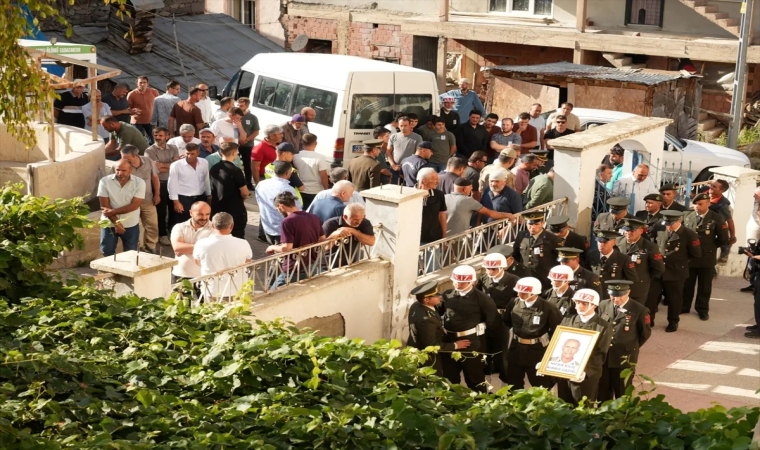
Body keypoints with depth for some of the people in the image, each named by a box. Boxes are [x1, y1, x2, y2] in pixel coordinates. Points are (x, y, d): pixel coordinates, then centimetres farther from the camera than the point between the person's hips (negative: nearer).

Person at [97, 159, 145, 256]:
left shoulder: (139, 183, -9)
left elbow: (134, 205, -15)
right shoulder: (105, 181, -8)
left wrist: (113, 211, -19)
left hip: (131, 224, 0)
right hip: (109, 223, 0)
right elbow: (105, 205, -9)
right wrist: (116, 223, -16)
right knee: (107, 251, 6)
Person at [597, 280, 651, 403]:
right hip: (602, 357, 4)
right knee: (602, 395, 13)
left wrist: (631, 348, 8)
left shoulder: (639, 310, -11)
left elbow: (645, 333, 2)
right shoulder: (603, 305, 2)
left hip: (624, 360, -4)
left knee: (622, 397, 8)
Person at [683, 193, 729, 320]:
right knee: (686, 284, 12)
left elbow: (723, 239, -6)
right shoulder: (687, 217, 0)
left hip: (706, 258, -2)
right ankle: (684, 307, 26)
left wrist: (710, 247, -1)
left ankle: (702, 309, 23)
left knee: (704, 286, 11)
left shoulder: (717, 218, -8)